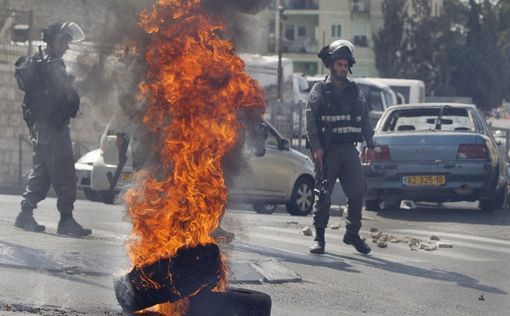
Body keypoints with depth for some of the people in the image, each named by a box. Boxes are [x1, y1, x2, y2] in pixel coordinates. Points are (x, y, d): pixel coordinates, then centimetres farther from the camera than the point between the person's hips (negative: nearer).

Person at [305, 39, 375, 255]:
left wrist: (370, 145, 10)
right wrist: (316, 147, -16)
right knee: (323, 195, -2)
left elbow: (365, 120, 18)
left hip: (349, 150, 4)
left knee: (357, 192, 0)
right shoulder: (320, 91, 0)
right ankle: (319, 238, 4)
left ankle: (352, 234, 14)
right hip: (327, 151, -4)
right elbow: (310, 120, -7)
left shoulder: (355, 91, 14)